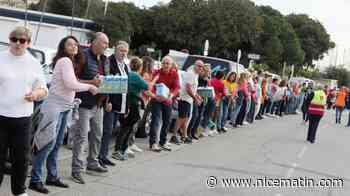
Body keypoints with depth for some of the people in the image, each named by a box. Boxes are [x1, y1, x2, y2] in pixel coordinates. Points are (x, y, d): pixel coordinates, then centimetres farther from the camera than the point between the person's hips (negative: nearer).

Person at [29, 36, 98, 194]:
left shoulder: (71, 62, 16)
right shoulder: (65, 60, -12)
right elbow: (71, 84, -20)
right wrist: (90, 87, -9)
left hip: (64, 107, 10)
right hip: (55, 107, -10)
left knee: (57, 144, 13)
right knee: (49, 143, -9)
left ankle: (52, 176, 21)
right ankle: (35, 180, -3)